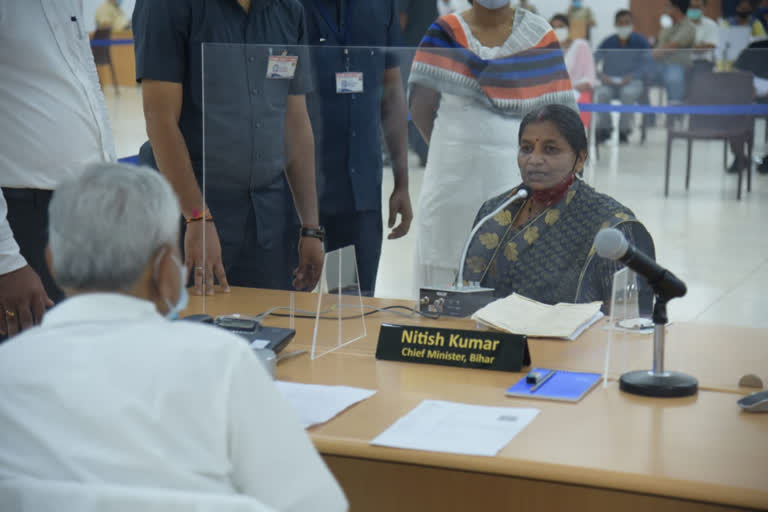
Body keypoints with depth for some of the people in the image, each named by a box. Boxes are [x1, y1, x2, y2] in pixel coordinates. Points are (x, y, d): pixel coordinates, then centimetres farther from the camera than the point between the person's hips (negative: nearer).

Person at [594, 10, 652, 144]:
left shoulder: (641, 41, 3)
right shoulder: (608, 42, 6)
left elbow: (647, 64, -5)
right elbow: (592, 63, 1)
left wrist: (631, 76, -23)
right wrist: (600, 75, -20)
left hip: (633, 82, -1)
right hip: (610, 82, 1)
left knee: (628, 93, -37)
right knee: (601, 93, -32)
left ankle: (624, 129, -19)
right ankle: (604, 128, -11)